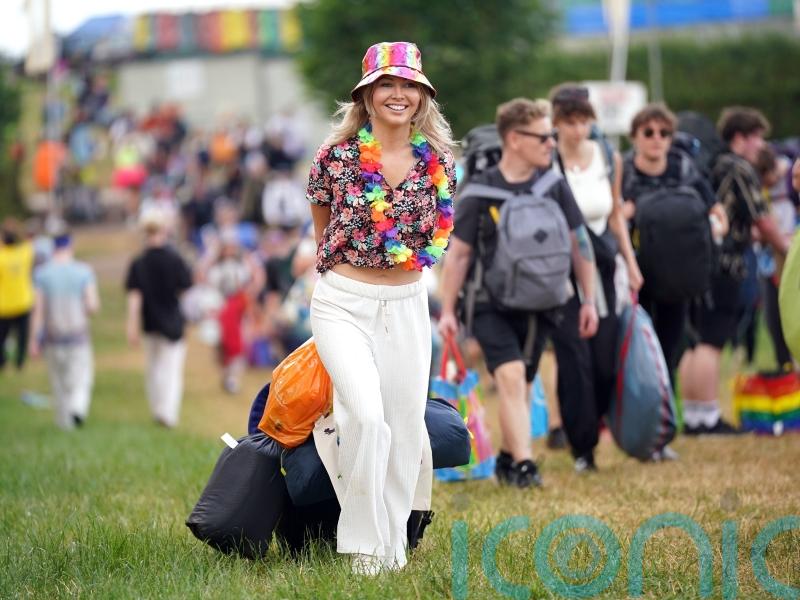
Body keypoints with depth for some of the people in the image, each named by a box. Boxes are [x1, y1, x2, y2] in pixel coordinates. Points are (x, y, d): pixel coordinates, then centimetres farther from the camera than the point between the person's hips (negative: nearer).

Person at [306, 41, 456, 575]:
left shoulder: (439, 163, 0)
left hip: (408, 306, 3)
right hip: (343, 304, -3)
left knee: (406, 426, 6)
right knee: (367, 415, -20)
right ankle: (363, 543, -8)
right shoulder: (336, 155, -7)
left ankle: (394, 543, 21)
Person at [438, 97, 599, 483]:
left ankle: (507, 461, 29)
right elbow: (459, 253, -3)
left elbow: (578, 242, 7)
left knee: (520, 387, 11)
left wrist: (589, 300, 7)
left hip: (539, 304, 3)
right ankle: (523, 465, -20)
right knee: (511, 377, -19)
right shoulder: (479, 193, -10)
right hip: (492, 306, -3)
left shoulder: (553, 184, -1)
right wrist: (447, 311, -3)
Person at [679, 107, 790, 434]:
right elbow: (762, 221, -6)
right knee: (712, 342, -9)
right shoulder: (739, 168, -8)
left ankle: (691, 417, 14)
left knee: (696, 342, 12)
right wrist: (785, 249, 9)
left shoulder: (709, 165, 17)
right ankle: (707, 417, -11)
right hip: (723, 264, -9)